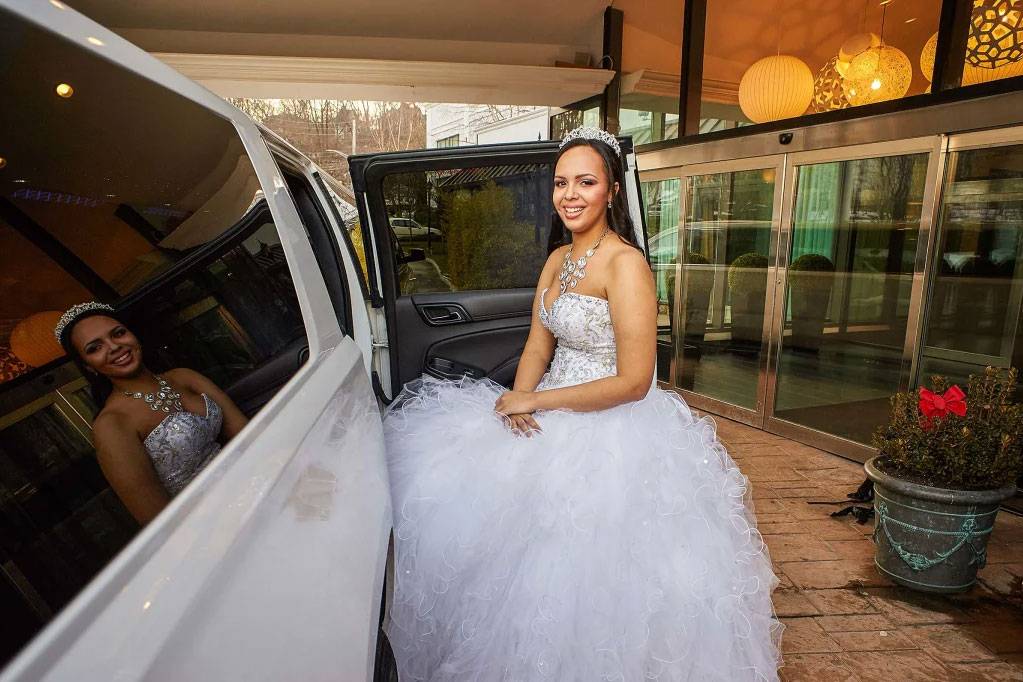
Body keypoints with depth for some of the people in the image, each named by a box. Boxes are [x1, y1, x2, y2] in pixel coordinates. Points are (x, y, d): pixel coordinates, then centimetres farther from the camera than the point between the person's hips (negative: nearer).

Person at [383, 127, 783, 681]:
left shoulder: (625, 264, -17)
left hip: (612, 429, -8)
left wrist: (535, 401, -16)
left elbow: (633, 381, -22)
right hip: (552, 417, 8)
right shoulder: (557, 260, 8)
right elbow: (538, 346, 9)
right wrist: (519, 398, -12)